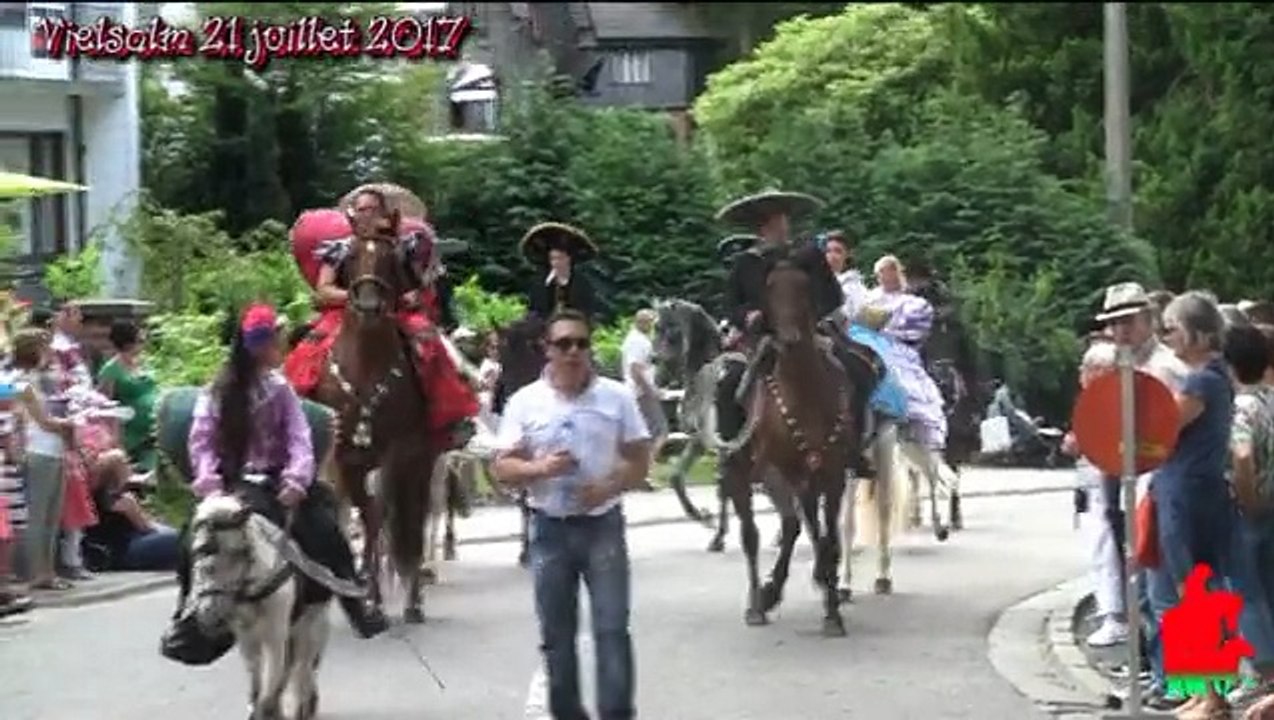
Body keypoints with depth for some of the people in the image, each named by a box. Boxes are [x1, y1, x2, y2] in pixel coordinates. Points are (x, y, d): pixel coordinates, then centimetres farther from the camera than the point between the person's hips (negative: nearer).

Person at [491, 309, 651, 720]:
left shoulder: (616, 397, -1)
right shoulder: (525, 402, -2)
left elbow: (640, 459, 2)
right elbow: (502, 469, -1)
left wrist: (610, 487, -16)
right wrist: (539, 469, -20)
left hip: (602, 525, -1)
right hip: (550, 529, 1)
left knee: (612, 628, -4)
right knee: (556, 634, 9)